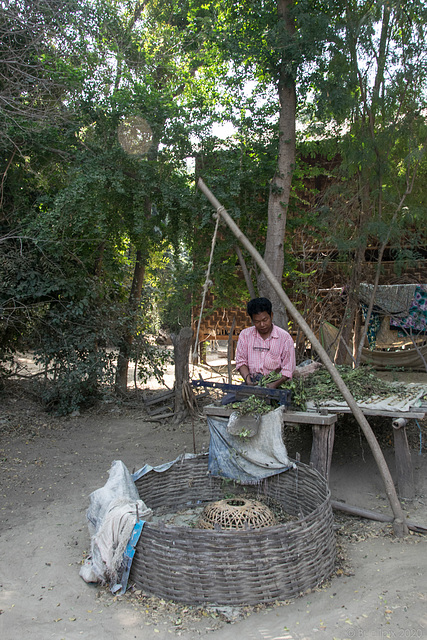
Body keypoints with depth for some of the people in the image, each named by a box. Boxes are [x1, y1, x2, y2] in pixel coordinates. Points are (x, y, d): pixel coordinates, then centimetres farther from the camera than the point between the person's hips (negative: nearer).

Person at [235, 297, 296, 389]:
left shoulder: (284, 337, -1)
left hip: (274, 382, -2)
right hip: (251, 382, 2)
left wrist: (275, 384, -20)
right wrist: (248, 379, -12)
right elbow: (241, 361, 7)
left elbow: (288, 370, -3)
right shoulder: (245, 335, 8)